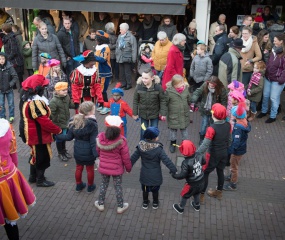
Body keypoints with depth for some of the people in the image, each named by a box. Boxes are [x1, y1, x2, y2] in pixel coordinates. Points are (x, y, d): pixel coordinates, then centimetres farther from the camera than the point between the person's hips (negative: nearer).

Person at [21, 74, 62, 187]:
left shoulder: (28, 100, 4)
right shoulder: (36, 103, -29)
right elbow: (44, 121, -29)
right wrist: (58, 130, -17)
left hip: (33, 134, 10)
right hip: (39, 135, -10)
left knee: (36, 155, 24)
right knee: (43, 157, 7)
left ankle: (33, 176, 39)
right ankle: (40, 180, 22)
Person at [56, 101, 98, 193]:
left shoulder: (75, 121, -6)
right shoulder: (93, 124, -22)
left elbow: (69, 137, -1)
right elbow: (94, 142, -23)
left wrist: (56, 135, 13)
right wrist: (97, 156, -20)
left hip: (77, 150, 5)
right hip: (88, 152, -4)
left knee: (79, 168, 23)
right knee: (90, 169, 16)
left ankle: (79, 185, 40)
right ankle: (90, 187, 34)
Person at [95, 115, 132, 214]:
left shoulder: (100, 138, -15)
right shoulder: (121, 141, -26)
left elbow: (98, 151, 3)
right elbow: (125, 157, -16)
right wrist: (128, 167, 2)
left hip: (103, 167, 3)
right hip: (117, 168, -3)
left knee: (104, 184, 24)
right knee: (118, 186, 15)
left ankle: (100, 204, 38)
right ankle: (120, 207, 32)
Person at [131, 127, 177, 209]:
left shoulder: (140, 147, -15)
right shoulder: (158, 149, -26)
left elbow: (133, 158, -5)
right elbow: (167, 161, -23)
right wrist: (174, 170, -12)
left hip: (144, 175, 2)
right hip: (155, 176, -2)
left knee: (145, 190, 25)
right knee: (155, 190, 23)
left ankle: (145, 203, 43)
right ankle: (155, 203, 42)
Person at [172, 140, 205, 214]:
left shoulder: (186, 163, -32)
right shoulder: (199, 156, -15)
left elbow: (182, 175, -28)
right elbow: (204, 162, 5)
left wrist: (174, 175, -12)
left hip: (192, 184, -5)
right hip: (201, 181, 6)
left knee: (185, 195, 21)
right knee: (196, 193, 33)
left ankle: (180, 208, 42)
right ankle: (197, 205, 55)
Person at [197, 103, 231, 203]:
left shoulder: (212, 128, -28)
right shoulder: (228, 125, -9)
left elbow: (205, 145, -28)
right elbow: (228, 139, 5)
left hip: (214, 155, -6)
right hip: (224, 153, 6)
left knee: (205, 173, 9)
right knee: (220, 172, 23)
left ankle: (201, 196, 16)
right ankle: (219, 192, 41)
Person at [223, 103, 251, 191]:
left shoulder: (238, 127, -32)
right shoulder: (245, 122, -7)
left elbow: (236, 142, -33)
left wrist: (229, 151, -27)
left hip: (237, 150, -8)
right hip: (242, 148, 8)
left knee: (234, 167, 10)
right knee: (233, 163, 29)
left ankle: (233, 185, 27)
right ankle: (232, 177, 51)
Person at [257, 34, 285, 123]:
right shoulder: (274, 50, 7)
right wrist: (265, 72, 11)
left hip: (277, 80, -7)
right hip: (268, 77, 7)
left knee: (274, 98, 3)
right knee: (265, 95, 17)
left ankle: (273, 116, 18)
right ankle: (264, 111, 37)